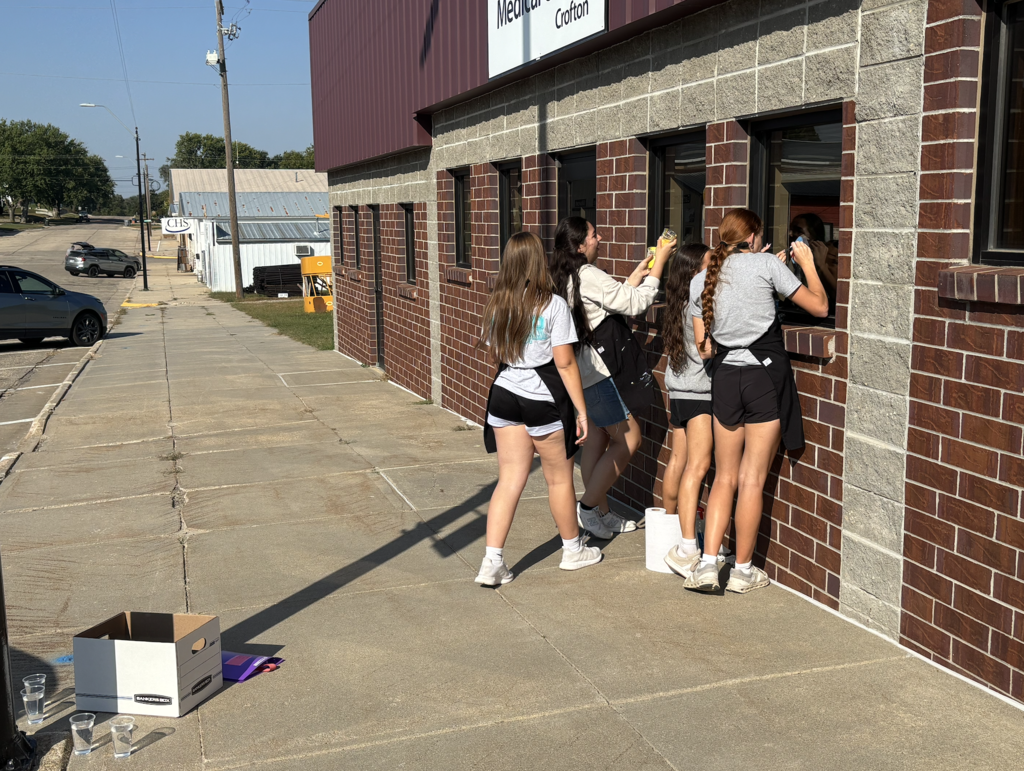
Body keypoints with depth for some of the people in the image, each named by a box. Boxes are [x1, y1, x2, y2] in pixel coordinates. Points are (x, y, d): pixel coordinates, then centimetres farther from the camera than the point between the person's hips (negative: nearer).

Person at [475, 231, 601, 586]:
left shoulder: (497, 304, 3)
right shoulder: (553, 305, -12)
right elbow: (565, 362, -13)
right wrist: (582, 411, -8)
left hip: (504, 395, 5)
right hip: (544, 399, -5)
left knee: (509, 480, 8)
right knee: (559, 478, 13)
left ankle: (492, 562, 2)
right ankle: (573, 549, 31)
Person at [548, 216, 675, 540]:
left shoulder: (564, 277, 12)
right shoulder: (588, 276, -19)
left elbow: (617, 299, 15)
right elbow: (635, 304, -17)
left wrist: (637, 275, 11)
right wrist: (659, 260, -10)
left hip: (584, 371, 10)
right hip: (596, 371, -10)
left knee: (598, 439, 14)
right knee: (628, 438, -2)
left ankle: (601, 513, 21)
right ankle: (588, 507, 2)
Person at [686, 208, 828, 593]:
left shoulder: (700, 281, 7)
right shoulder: (766, 263, -6)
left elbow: (704, 348, 10)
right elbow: (820, 307, -2)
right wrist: (807, 264, 13)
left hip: (725, 377, 4)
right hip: (766, 377, -4)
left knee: (725, 476, 13)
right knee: (752, 479, 3)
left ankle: (707, 563, 5)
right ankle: (743, 570, 14)